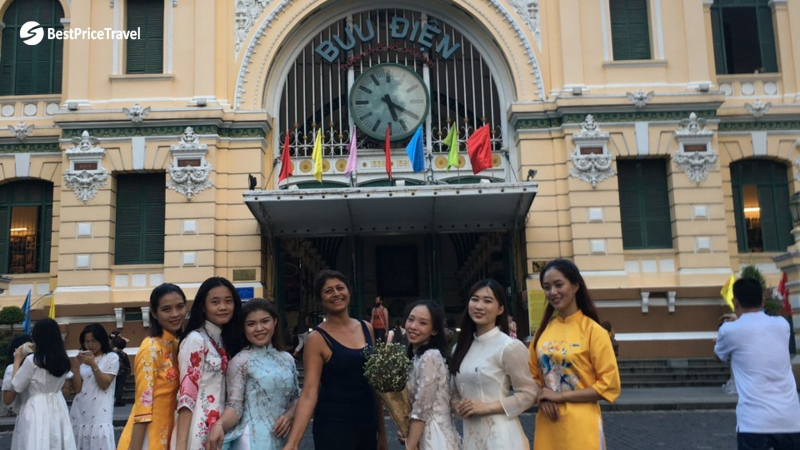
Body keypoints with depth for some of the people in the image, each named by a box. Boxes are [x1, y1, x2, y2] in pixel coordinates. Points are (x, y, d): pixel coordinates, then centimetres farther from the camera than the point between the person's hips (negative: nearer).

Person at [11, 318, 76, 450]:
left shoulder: (32, 360, -14)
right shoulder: (63, 360, 3)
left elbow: (16, 386, -4)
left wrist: (17, 360, 5)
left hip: (36, 410, -6)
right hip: (57, 407, 6)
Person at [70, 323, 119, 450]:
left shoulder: (112, 357, 2)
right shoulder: (83, 358, 13)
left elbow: (104, 385, -7)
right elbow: (77, 388, 5)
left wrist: (93, 365, -15)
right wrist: (77, 365, -5)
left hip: (100, 414, -4)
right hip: (79, 413, 4)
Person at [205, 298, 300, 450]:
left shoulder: (287, 359, 6)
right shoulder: (240, 362, -9)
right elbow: (235, 406, -13)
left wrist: (289, 415, -6)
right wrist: (219, 424, -32)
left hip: (281, 438, 5)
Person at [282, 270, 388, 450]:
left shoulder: (366, 328, 4)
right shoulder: (318, 339, -10)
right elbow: (309, 394, -14)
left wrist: (382, 431, 11)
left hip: (367, 426, 5)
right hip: (333, 428, -5)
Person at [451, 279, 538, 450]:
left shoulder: (509, 346, -12)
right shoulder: (461, 347, 10)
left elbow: (529, 394, -10)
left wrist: (488, 406, -15)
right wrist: (457, 404, 0)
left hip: (500, 434, -6)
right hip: (471, 434, 6)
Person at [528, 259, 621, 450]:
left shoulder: (593, 330, -8)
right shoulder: (543, 330, 6)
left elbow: (609, 386, -10)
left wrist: (561, 396, -13)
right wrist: (542, 398, -5)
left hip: (580, 425, -5)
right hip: (548, 423, 5)